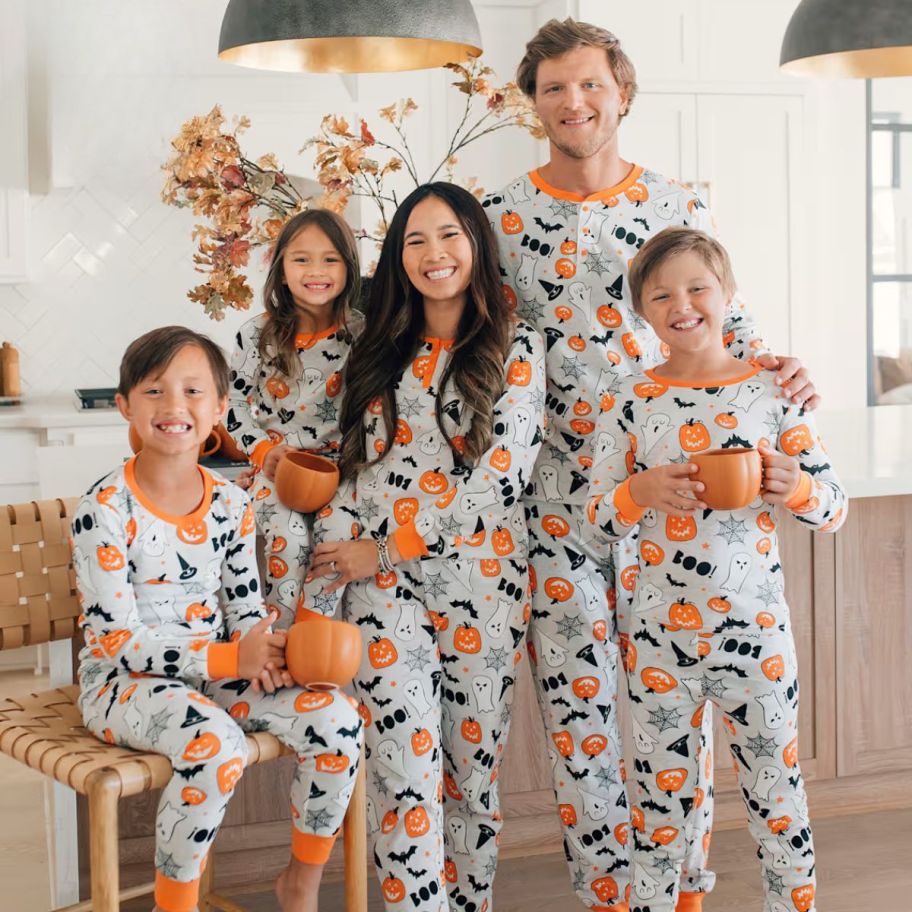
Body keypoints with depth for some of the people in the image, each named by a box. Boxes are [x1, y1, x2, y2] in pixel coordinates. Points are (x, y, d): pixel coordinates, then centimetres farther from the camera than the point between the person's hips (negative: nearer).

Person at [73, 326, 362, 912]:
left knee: (337, 719, -15)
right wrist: (230, 658, -24)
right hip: (124, 683, -5)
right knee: (218, 745, -35)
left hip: (219, 673, 6)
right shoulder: (105, 511, -14)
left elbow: (245, 605, 10)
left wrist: (262, 653, -15)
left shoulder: (231, 504, 3)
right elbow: (121, 639, -17)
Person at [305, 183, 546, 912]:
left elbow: (500, 477, -10)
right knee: (406, 776, -6)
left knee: (473, 771, 8)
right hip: (387, 591, 2)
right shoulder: (383, 349, 11)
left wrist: (385, 551, -10)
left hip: (483, 585, -2)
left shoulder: (515, 346, -1)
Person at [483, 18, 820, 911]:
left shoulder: (680, 209, 4)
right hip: (554, 503, 0)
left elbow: (730, 327, 9)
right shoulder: (501, 218, 3)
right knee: (577, 705, 5)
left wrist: (778, 373, -12)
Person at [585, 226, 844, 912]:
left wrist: (793, 485, -19)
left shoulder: (770, 391, -2)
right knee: (662, 802, 11)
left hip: (756, 631, 0)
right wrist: (641, 490, -17)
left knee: (778, 802, 10)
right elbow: (597, 521, 2)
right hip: (660, 635, 0)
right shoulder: (631, 402, -1)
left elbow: (834, 507, 1)